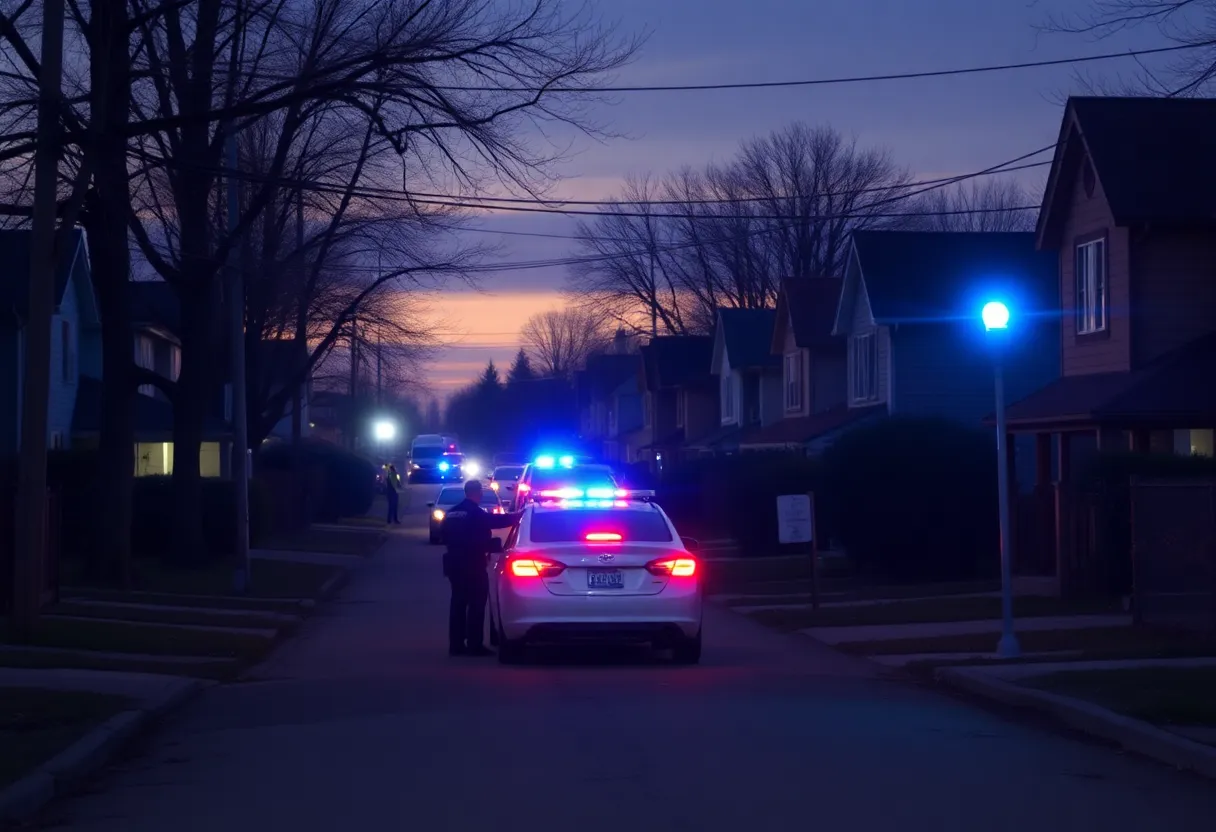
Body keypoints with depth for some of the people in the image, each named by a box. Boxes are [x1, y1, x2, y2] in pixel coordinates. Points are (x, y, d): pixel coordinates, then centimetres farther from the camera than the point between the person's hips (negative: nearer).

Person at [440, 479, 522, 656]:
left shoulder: (452, 513, 10)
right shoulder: (476, 512, -14)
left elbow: (444, 533, 17)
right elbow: (499, 521, -14)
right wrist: (520, 515, -2)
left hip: (455, 561, 8)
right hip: (472, 563, -8)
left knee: (458, 602, 11)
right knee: (476, 603, -4)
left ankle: (456, 644, 11)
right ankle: (474, 645, -5)